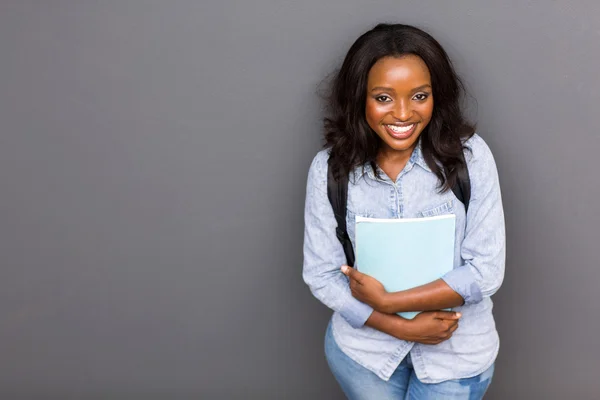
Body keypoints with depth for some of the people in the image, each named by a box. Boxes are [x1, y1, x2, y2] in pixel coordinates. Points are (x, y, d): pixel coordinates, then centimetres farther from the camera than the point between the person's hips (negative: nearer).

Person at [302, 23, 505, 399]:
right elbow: (321, 275, -10)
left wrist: (387, 301, -20)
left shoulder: (470, 155, -17)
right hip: (364, 343, 1)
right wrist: (400, 326, -18)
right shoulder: (330, 166, -14)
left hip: (457, 351, -1)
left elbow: (486, 271, -17)